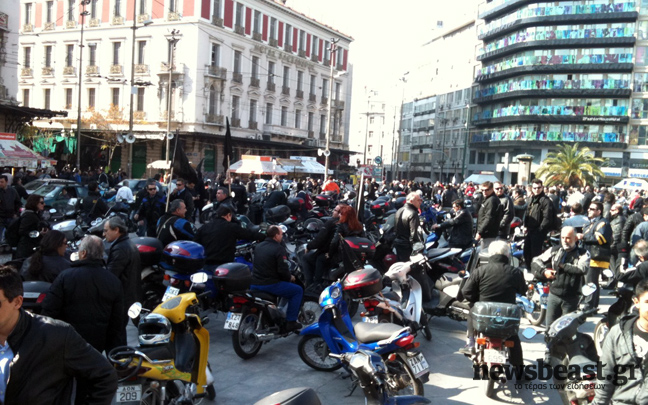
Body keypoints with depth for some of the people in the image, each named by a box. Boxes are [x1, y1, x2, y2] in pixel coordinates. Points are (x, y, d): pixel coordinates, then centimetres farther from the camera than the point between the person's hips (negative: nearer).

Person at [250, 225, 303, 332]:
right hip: (270, 285, -7)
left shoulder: (258, 246, 12)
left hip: (254, 284, 8)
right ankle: (290, 322, 3)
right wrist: (290, 278, 4)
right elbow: (283, 270, -18)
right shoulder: (279, 249, -12)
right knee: (298, 290, 6)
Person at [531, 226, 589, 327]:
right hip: (553, 295, 3)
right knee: (550, 327, 6)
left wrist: (563, 266, -12)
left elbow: (583, 269, -19)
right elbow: (535, 262, 11)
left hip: (571, 298, -2)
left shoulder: (583, 253, 0)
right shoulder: (554, 250, 9)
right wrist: (544, 271, -7)